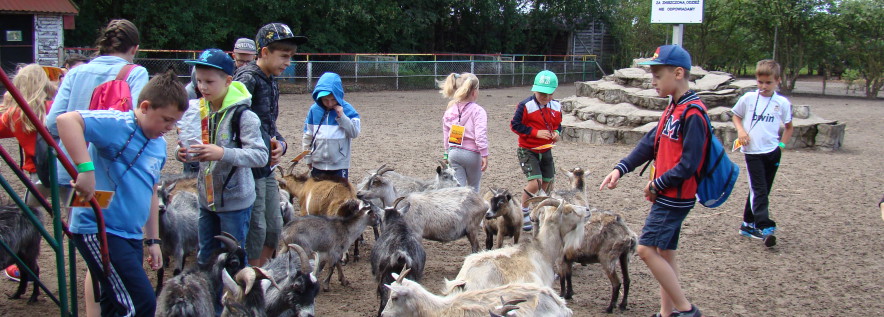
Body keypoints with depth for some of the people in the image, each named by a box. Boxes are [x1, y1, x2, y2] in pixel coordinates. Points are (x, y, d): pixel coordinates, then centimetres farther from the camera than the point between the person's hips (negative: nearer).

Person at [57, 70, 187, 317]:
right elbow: (66, 120, -28)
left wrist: (153, 240, 23)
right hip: (98, 230, -9)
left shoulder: (160, 146, 13)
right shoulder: (117, 125, -13)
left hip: (131, 235, 9)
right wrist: (85, 167, -38)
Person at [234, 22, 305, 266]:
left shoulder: (271, 82, 12)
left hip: (268, 168, 9)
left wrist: (280, 144, -2)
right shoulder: (247, 78, -16)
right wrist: (263, 148, -21)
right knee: (256, 231, 0)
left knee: (274, 228, 16)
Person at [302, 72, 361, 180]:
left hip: (339, 164, -2)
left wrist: (342, 117, -19)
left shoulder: (346, 109, -7)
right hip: (318, 164, 2)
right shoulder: (314, 109, -2)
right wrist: (308, 158, 7)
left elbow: (355, 132, -10)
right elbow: (307, 136, 5)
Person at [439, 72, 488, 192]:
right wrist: (484, 155, -15)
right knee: (473, 187, 16)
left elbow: (446, 134, 12)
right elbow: (480, 135, -19)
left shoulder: (450, 110, 5)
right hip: (472, 154, -4)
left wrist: (447, 152, 22)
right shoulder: (478, 111, -11)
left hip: (454, 152, 4)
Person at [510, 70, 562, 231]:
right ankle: (523, 212, 4)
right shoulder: (526, 106, -17)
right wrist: (536, 132, -21)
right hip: (527, 151, -6)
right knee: (535, 182, -20)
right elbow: (515, 125, -14)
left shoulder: (556, 106, 2)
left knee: (546, 182, 13)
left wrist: (556, 132, -7)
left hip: (546, 151, 7)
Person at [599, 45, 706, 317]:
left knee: (646, 249, -9)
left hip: (676, 196, -9)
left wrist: (657, 185, -12)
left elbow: (689, 164, -22)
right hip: (666, 195, 9)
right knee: (664, 252, 13)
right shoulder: (673, 109, 12)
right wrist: (620, 169, 1)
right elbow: (649, 143, 11)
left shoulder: (692, 114, -18)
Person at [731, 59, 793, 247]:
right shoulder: (748, 98, -1)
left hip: (772, 152, 3)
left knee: (761, 190, 11)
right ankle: (765, 227, -18)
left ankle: (748, 224, 23)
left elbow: (789, 127, 14)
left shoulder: (782, 103, 2)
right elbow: (736, 116, 13)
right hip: (753, 152, -3)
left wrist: (782, 144, 2)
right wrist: (740, 130, -5)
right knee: (759, 190, -12)